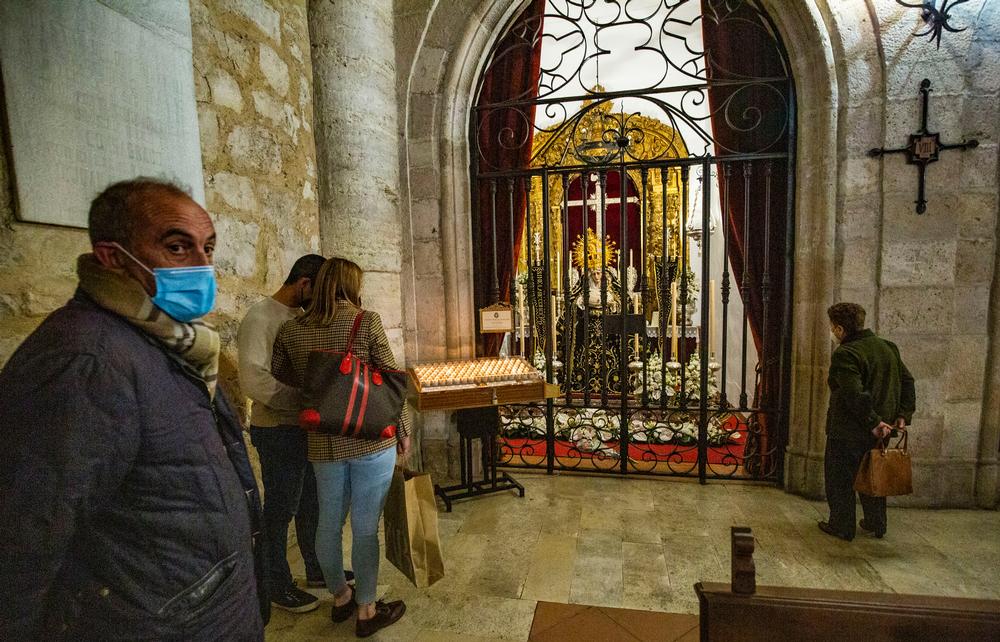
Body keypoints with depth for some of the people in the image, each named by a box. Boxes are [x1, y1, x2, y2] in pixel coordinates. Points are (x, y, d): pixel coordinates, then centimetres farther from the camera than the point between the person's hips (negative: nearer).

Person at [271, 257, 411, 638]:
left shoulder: (291, 331, 2)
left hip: (323, 444, 5)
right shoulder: (367, 321, -10)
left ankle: (340, 597, 41)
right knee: (365, 526, 8)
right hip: (372, 439, -4)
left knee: (329, 521, 20)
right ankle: (366, 611, 25)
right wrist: (404, 431, 1)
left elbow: (279, 372, 18)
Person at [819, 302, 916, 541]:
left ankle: (842, 527, 19)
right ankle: (876, 524, 34)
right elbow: (907, 381, 9)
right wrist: (903, 414, 7)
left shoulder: (844, 355, -21)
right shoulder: (887, 347, 6)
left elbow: (855, 395, -28)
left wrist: (873, 422, -19)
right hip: (879, 430, 8)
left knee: (840, 479, 8)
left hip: (848, 432, -8)